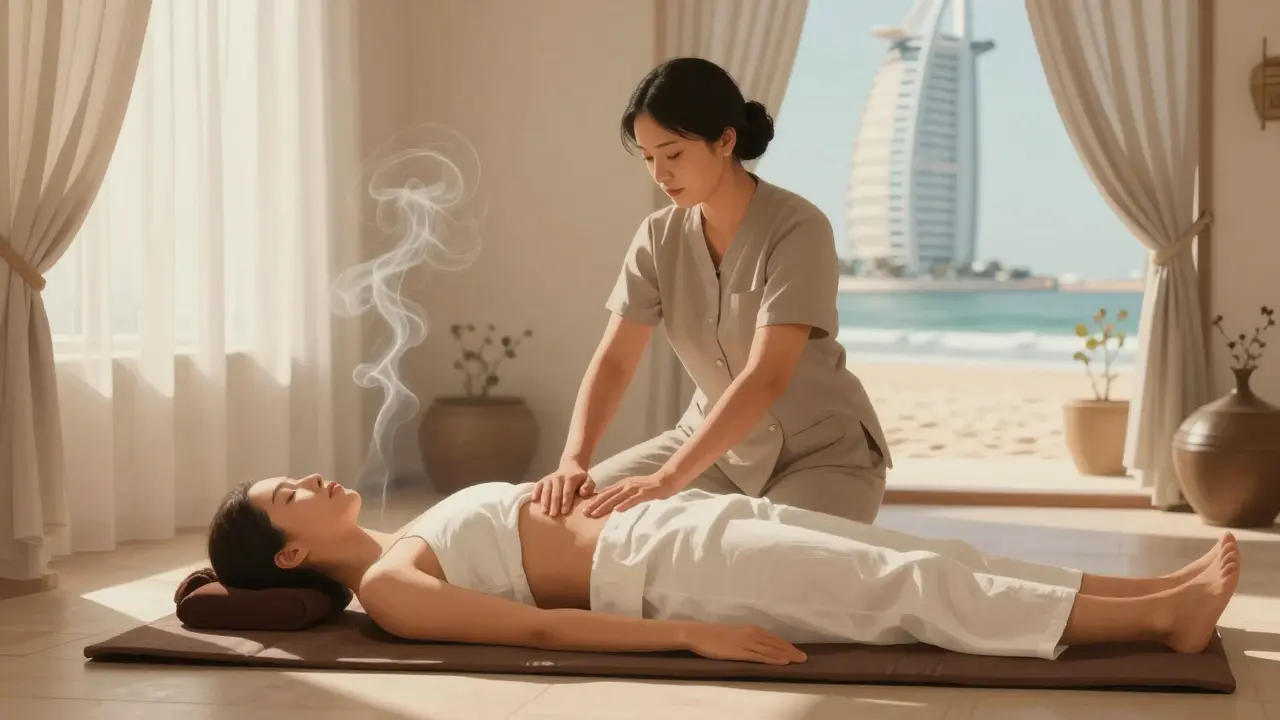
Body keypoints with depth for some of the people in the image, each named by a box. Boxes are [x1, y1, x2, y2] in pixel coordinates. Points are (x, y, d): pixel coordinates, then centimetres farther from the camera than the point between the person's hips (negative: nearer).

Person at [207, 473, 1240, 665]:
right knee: (912, 589, -14)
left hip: (677, 524, 9)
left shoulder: (404, 546, 19)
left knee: (919, 561, -2)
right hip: (665, 569, -9)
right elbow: (539, 628, -18)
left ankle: (1163, 591, -4)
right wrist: (692, 634, -24)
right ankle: (1164, 614, -13)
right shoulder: (388, 589, -9)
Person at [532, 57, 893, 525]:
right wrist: (573, 460, -29)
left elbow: (766, 377, -33)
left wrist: (667, 478, -41)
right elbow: (613, 361, -11)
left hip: (823, 452, -5)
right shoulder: (659, 237, -7)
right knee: (585, 504, -7)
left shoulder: (798, 230, -25)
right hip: (718, 440, 5)